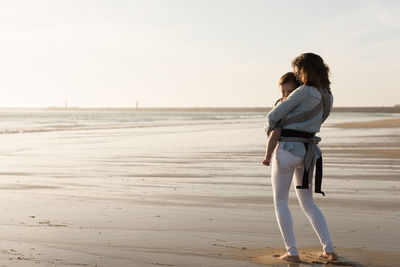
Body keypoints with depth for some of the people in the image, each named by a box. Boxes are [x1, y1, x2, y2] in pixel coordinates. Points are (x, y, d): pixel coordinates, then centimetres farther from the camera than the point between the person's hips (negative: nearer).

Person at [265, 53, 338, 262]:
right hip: (307, 152, 7)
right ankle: (329, 250, 12)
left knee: (280, 203, 7)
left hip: (287, 149, -7)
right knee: (308, 204, 18)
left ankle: (292, 252, 3)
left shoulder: (304, 91, -15)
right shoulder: (328, 97, 8)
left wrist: (271, 127, 9)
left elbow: (274, 115, -12)